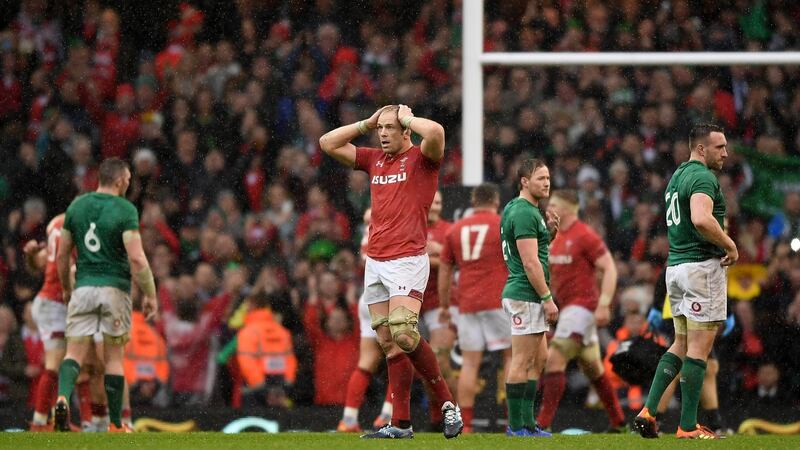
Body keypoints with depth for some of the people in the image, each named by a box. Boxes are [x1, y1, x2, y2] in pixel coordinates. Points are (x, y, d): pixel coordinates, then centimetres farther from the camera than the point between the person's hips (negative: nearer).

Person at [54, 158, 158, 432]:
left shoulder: (77, 206, 6)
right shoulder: (125, 210, -10)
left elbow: (62, 256, 11)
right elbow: (136, 258, -17)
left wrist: (66, 288, 25)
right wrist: (150, 295, -7)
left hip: (84, 288, 3)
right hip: (115, 289, -3)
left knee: (75, 353, 1)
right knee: (113, 357, 9)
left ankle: (63, 397, -28)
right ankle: (115, 424, 11)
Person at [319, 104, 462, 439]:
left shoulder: (421, 158, -2)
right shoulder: (374, 160, 17)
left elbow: (436, 132, -24)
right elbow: (328, 143, 21)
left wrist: (407, 118, -6)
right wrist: (366, 123, 13)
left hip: (407, 260, -7)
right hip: (375, 262, 7)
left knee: (403, 336, -20)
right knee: (389, 344, 4)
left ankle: (447, 402, -6)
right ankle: (400, 424, 5)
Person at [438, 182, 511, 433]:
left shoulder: (455, 230, 12)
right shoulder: (505, 225, 1)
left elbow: (444, 271, 15)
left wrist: (444, 306, 21)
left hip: (467, 305, 3)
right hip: (499, 301, -3)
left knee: (469, 362, 3)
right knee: (512, 356, 4)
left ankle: (465, 425, -5)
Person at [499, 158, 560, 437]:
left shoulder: (530, 211, 16)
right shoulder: (524, 213, -15)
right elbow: (530, 262, -20)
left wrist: (549, 232, 8)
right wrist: (548, 298, -18)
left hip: (531, 298, 10)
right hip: (525, 296, -10)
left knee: (538, 358, 12)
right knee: (522, 362, -6)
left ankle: (527, 422, 14)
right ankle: (516, 425, -3)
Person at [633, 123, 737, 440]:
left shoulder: (677, 176, 17)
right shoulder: (703, 177, -14)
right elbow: (701, 220, -31)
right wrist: (730, 246, -18)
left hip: (675, 266, 9)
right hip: (702, 267, -9)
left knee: (681, 344, 15)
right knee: (699, 348, -4)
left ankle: (649, 411, 6)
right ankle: (688, 426, -3)